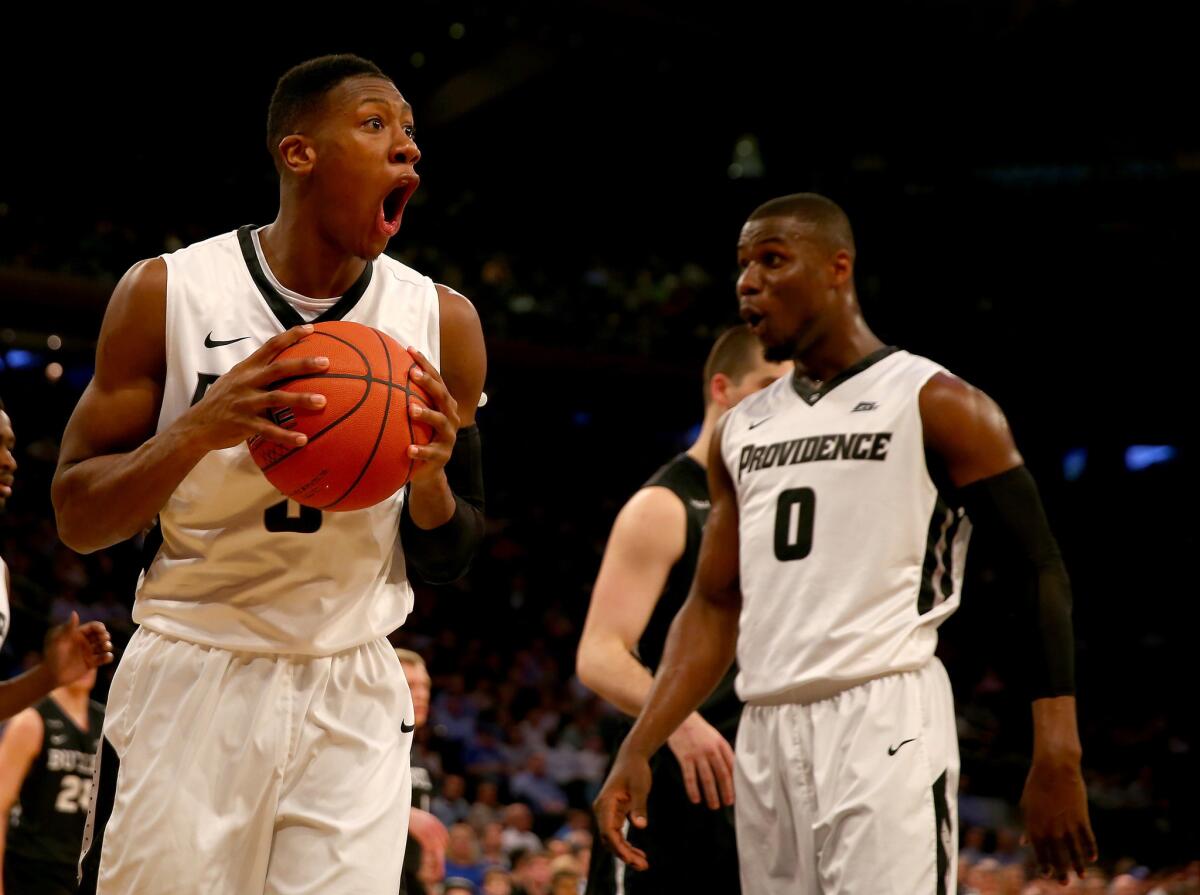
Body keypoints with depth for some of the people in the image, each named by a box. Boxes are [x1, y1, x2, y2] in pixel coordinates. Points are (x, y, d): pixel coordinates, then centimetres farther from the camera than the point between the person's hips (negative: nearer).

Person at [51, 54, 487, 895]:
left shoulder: (440, 320, 1)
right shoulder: (169, 292, -5)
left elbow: (451, 560, 9)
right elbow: (76, 519, -4)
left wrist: (432, 479, -14)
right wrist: (199, 429, -22)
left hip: (352, 698, 2)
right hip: (190, 681, -1)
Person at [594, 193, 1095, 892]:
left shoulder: (937, 405, -1)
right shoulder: (742, 430, 18)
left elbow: (1040, 573, -4)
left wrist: (1058, 763, -13)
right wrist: (637, 752, 10)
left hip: (886, 724, -6)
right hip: (767, 735, 7)